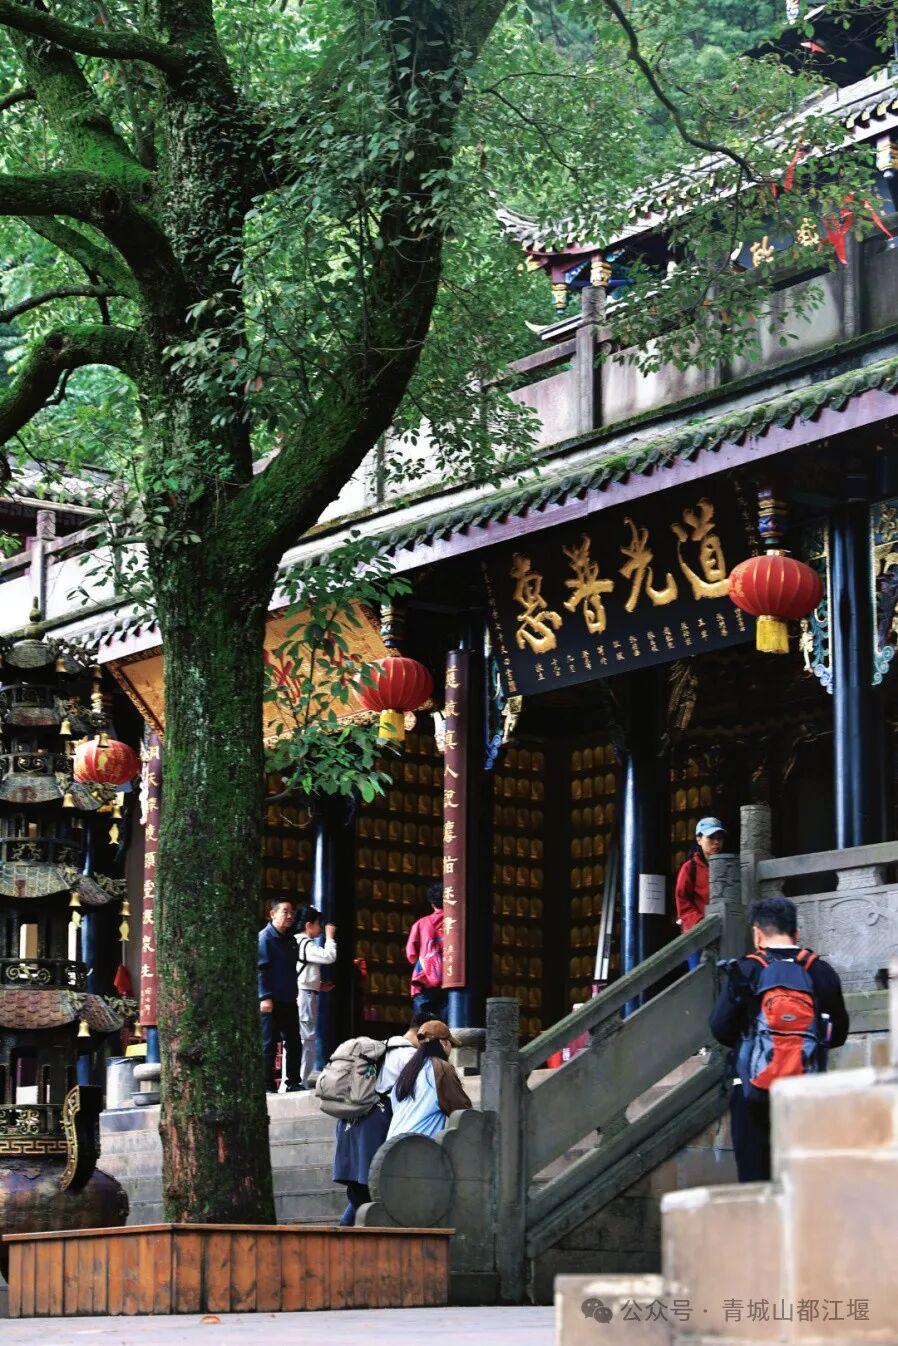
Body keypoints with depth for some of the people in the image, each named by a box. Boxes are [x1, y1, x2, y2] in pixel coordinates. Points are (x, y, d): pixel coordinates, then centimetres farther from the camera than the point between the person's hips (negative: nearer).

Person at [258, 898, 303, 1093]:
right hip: (271, 1002, -8)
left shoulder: (290, 939, 15)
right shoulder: (265, 937, -9)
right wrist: (265, 997, -21)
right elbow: (261, 968, -15)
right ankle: (267, 1084, 1)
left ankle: (293, 1082, 16)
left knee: (293, 1042, 9)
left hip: (289, 1000, 8)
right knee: (269, 1044, -3)